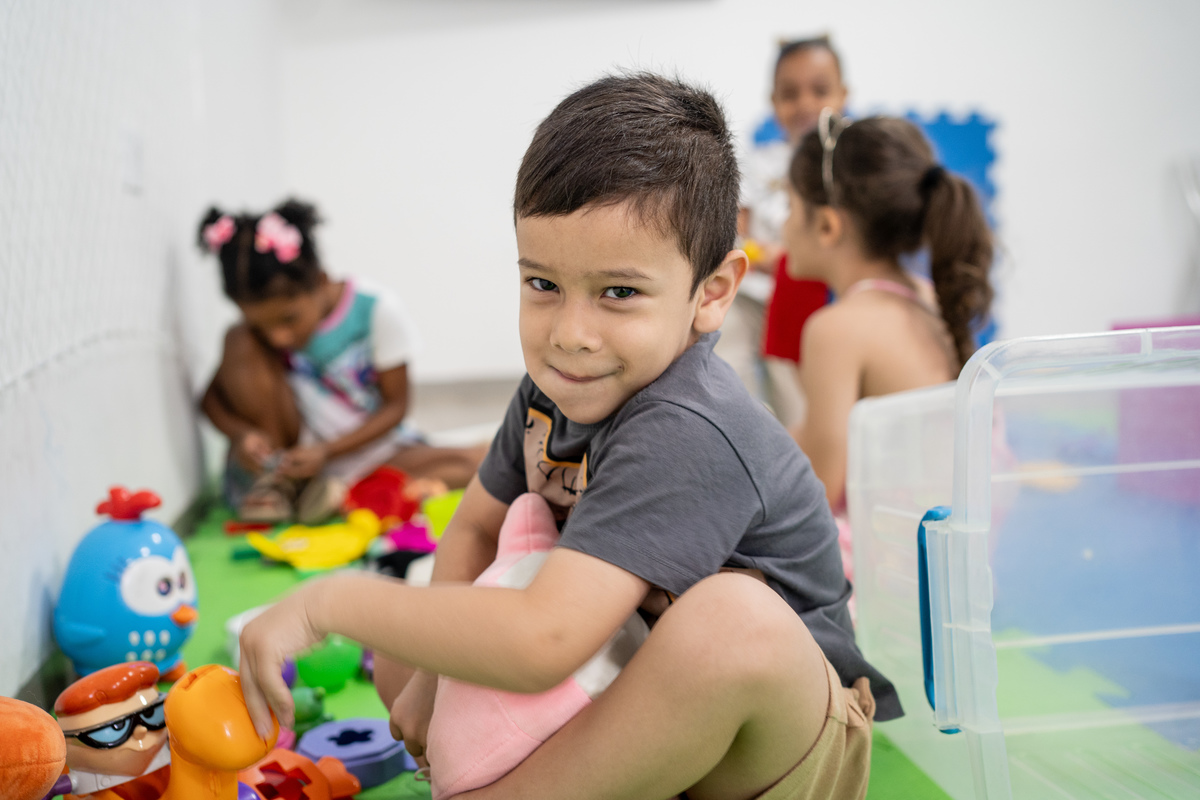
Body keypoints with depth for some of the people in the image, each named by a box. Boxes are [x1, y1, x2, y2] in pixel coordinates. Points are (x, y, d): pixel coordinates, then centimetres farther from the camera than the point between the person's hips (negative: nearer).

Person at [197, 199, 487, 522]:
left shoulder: (377, 310, -15)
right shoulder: (261, 321, -8)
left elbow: (395, 405, -10)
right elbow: (212, 396, -2)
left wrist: (327, 451, -22)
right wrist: (240, 433, -25)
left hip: (363, 446, 0)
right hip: (291, 448, 1)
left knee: (476, 461, -25)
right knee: (240, 341, -21)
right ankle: (275, 481, -12)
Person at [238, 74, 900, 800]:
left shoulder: (686, 432, -32)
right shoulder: (557, 385, -6)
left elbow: (543, 644, -38)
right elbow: (475, 527, 7)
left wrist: (332, 600, -27)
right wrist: (434, 678, -8)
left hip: (787, 729, -7)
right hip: (650, 710, 7)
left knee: (733, 615, -41)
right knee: (397, 661, 8)